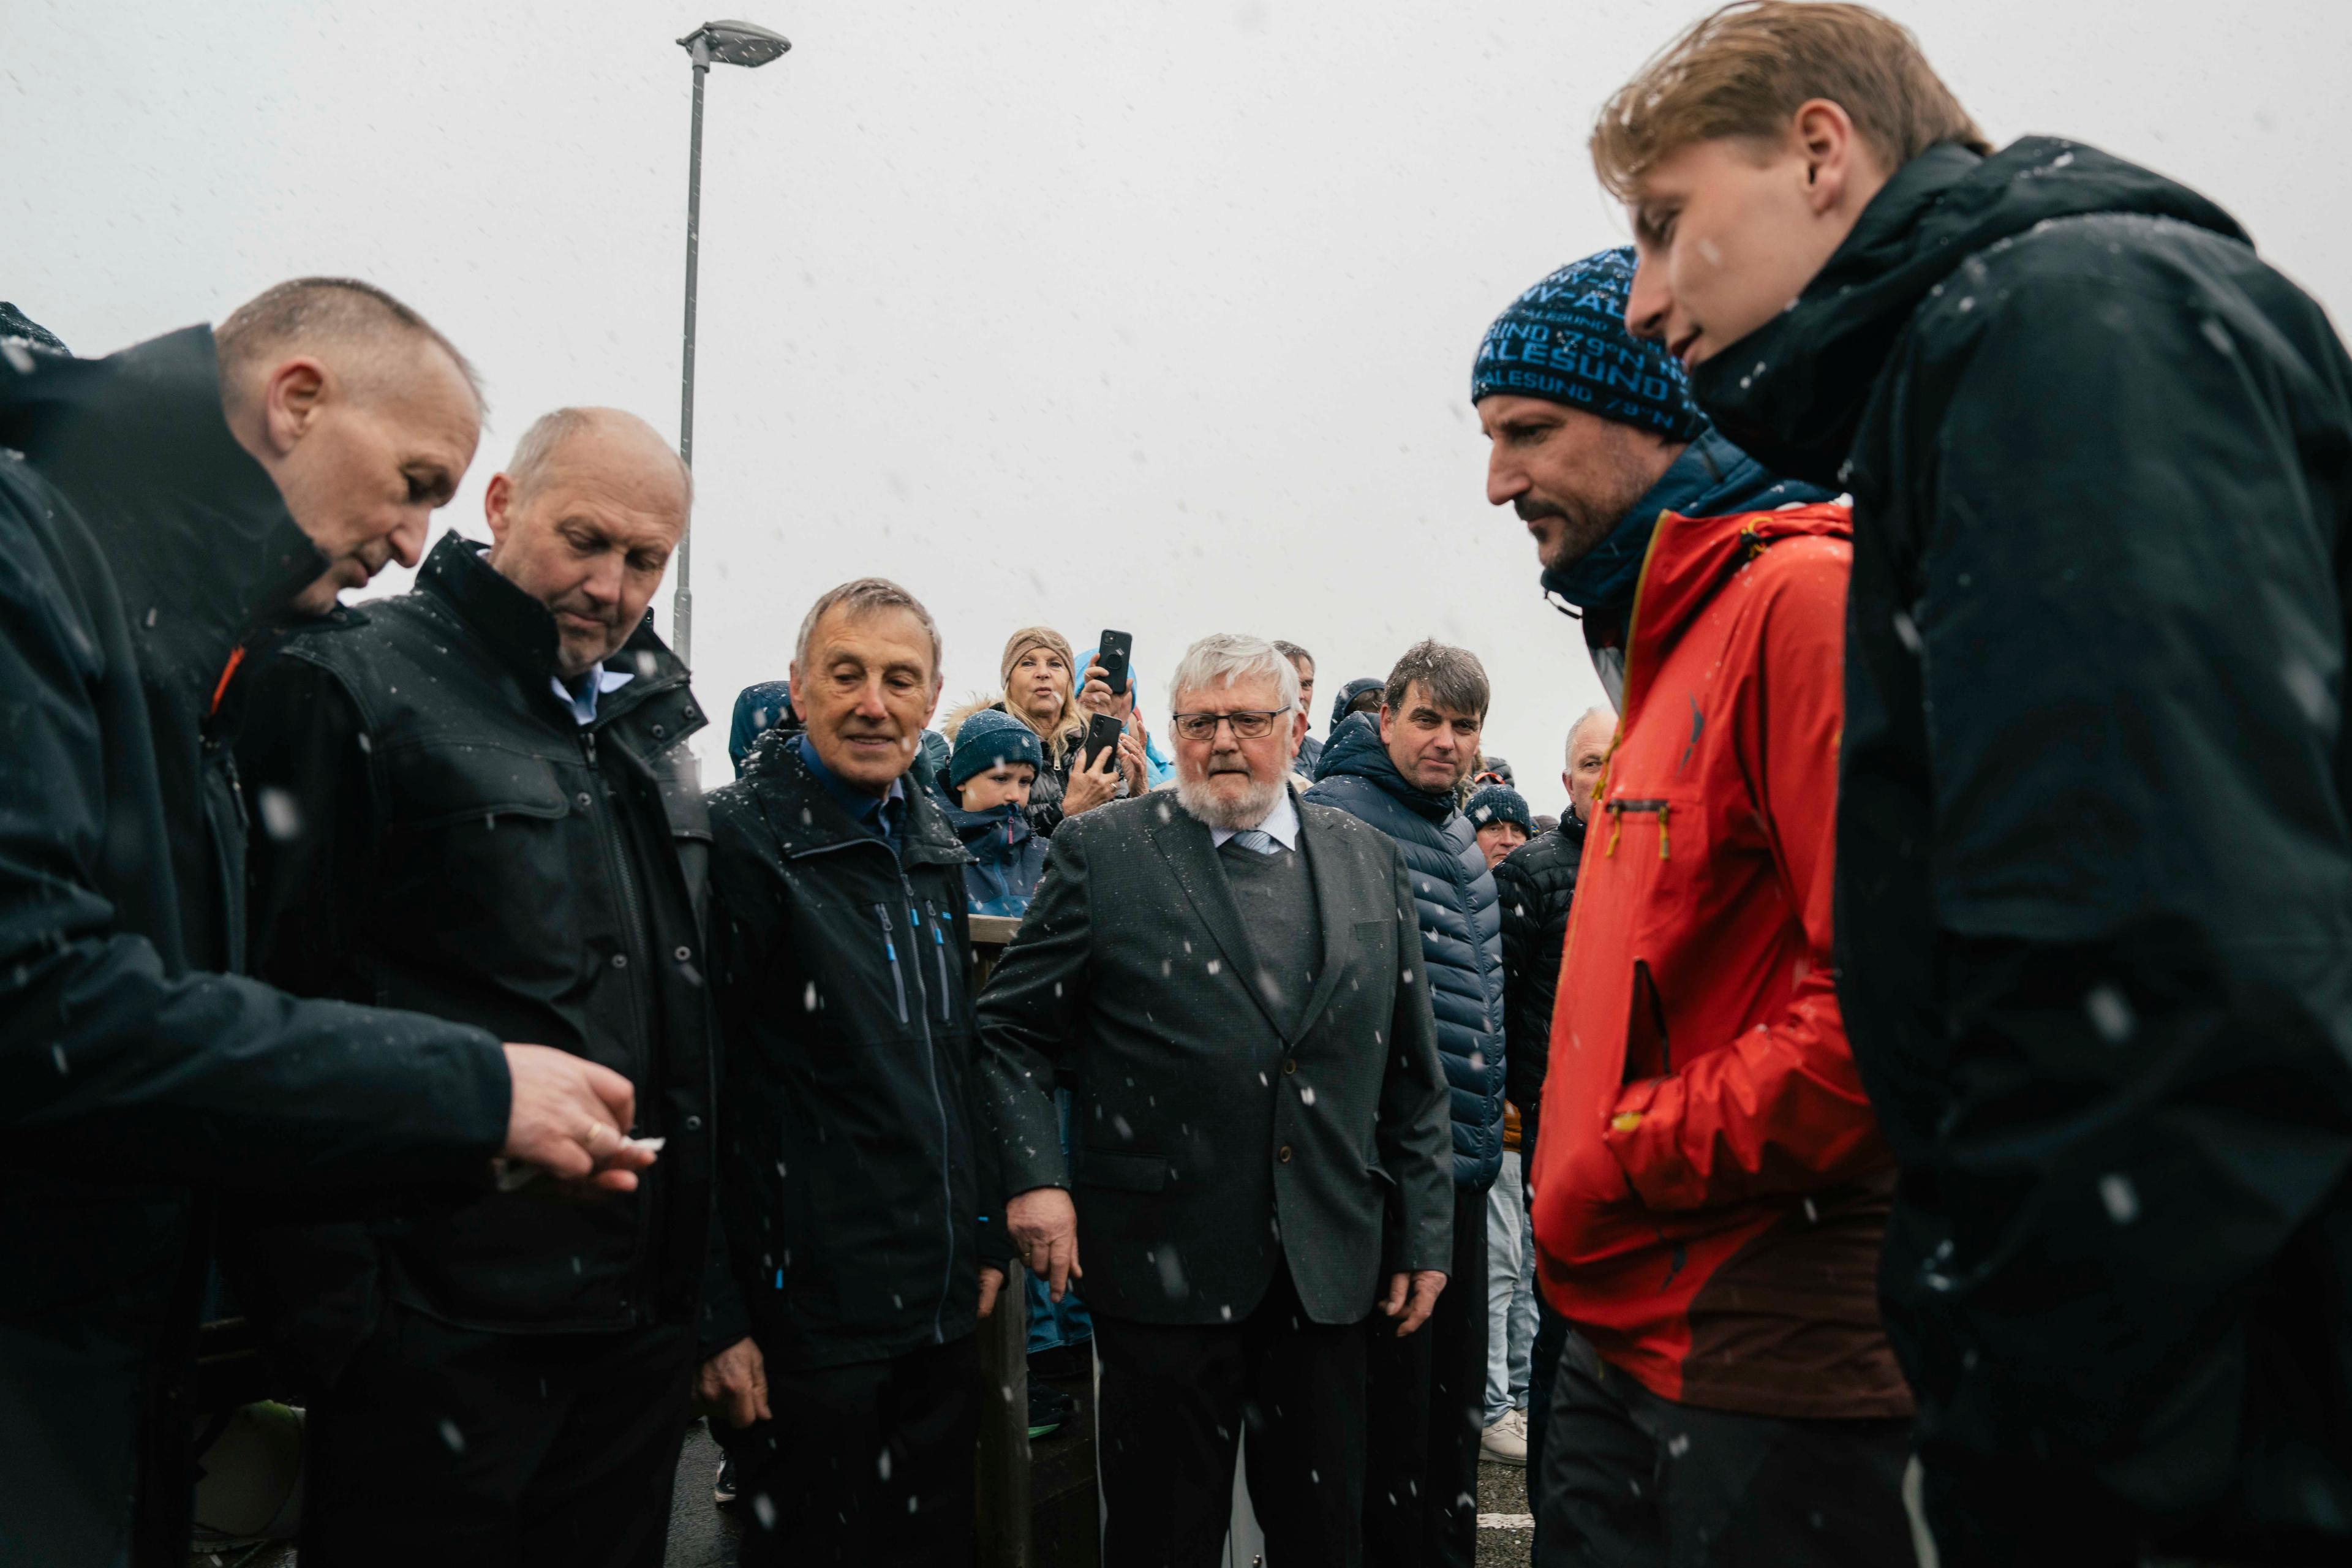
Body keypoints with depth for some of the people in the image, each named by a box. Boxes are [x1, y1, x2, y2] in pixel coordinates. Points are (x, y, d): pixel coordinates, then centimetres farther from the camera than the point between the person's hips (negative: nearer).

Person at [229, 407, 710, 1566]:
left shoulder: (652, 724, 13)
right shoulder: (357, 686, -8)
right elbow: (285, 1008, -12)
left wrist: (697, 1274, 15)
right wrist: (328, 1313, -14)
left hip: (644, 1320, 7)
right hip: (444, 1326, -6)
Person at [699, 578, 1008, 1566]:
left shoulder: (936, 853, 11)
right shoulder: (737, 842, -13)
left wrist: (982, 1239, 16)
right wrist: (716, 1316, -16)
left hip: (944, 1312, 7)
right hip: (806, 1324, -7)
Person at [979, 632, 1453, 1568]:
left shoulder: (1369, 862, 8)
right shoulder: (1103, 851, -2)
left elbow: (1411, 1069, 10)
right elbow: (1011, 1031, -1)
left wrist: (1423, 1234, 9)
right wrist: (1033, 1177, -14)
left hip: (1328, 1270, 3)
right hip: (1164, 1268, -3)